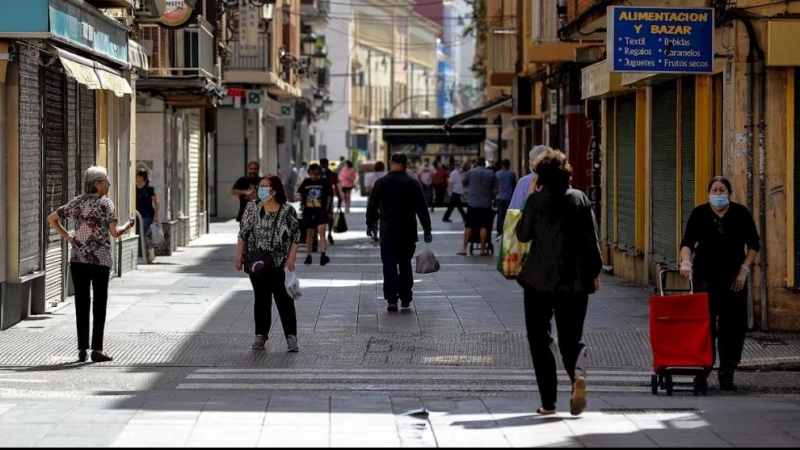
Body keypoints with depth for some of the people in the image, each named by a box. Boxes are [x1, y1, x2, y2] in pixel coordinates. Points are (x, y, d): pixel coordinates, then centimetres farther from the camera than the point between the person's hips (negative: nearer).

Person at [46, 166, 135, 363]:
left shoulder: (76, 202, 8)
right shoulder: (105, 203, -6)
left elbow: (51, 219, 12)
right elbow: (114, 232, -10)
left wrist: (68, 237, 11)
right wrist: (128, 225, 8)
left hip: (78, 259, 4)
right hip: (100, 259, -4)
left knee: (81, 302, 6)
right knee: (99, 303, 2)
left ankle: (82, 348, 7)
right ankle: (97, 348, -1)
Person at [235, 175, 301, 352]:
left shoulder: (288, 211, -2)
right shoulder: (252, 208, 4)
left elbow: (295, 237, 0)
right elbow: (243, 233, 6)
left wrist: (291, 259, -7)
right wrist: (239, 255, 1)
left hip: (280, 264, -2)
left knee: (285, 300, -3)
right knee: (261, 299, 7)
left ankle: (291, 336, 0)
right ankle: (261, 335, 15)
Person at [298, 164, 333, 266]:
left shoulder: (324, 183, -2)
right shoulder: (306, 182, 4)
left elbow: (329, 195, 6)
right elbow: (301, 194, 17)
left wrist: (327, 208, 2)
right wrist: (303, 205, 9)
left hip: (321, 212, -3)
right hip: (308, 212, 3)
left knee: (322, 232, -14)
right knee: (309, 234, 10)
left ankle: (323, 255, -20)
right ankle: (308, 256, 17)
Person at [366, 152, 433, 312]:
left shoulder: (380, 183, -1)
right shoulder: (413, 184, -3)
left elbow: (372, 206, 8)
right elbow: (422, 209, -1)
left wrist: (370, 225, 23)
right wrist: (427, 231, 5)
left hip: (388, 232, 0)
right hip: (408, 233, 1)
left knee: (389, 266, 0)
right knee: (406, 265, 11)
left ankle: (391, 300, -10)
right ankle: (405, 300, 12)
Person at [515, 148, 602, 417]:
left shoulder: (536, 200, -8)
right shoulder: (580, 198, 1)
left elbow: (523, 234, 3)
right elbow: (592, 239, 3)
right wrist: (594, 272, 11)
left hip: (539, 280, -2)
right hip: (575, 281, 2)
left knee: (538, 339, 9)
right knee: (572, 337, 11)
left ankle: (548, 402, 4)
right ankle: (578, 375, -22)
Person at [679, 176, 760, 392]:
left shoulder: (741, 213, 1)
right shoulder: (700, 214, -1)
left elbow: (753, 244, 6)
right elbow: (688, 242, -9)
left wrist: (744, 270, -2)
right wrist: (686, 262, -27)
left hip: (733, 278, 1)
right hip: (706, 277, -1)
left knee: (732, 327, 0)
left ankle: (727, 374, 6)